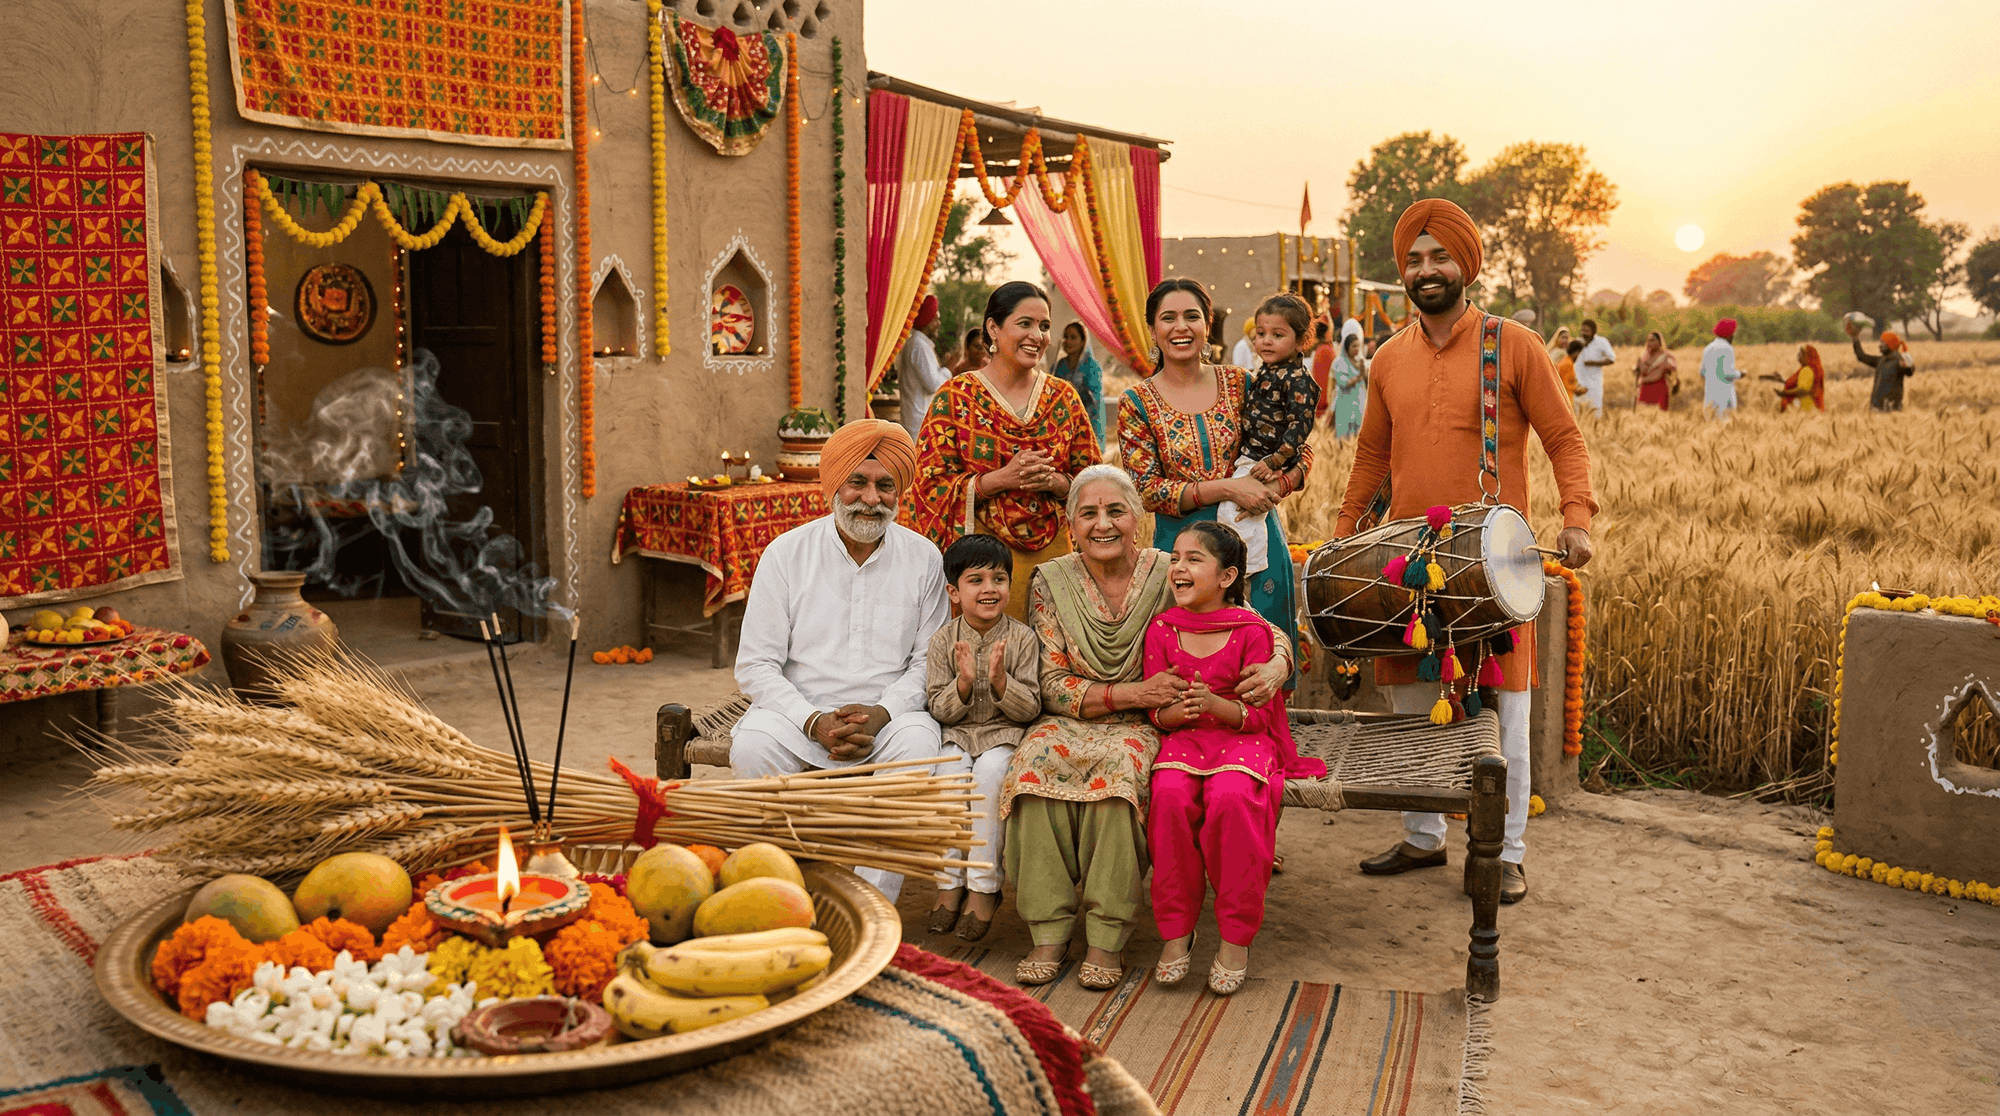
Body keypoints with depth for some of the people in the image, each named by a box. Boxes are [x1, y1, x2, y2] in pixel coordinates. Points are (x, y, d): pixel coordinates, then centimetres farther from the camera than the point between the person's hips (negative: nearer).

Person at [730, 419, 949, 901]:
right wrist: (815, 722, -16)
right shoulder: (786, 553, 1)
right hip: (800, 711, 0)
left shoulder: (923, 559, 5)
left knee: (919, 742, -33)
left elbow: (929, 662, 6)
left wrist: (881, 712, -14)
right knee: (752, 744, -31)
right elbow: (756, 665, -1)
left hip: (889, 714, 0)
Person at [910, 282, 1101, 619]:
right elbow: (931, 484, -4)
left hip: (1051, 552, 3)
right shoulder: (955, 397, 0)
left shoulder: (1063, 397, 10)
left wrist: (1053, 480, -10)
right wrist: (1001, 479, -16)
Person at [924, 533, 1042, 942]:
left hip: (1005, 734, -1)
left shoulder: (1022, 638, -2)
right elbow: (939, 708, 0)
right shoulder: (943, 640, 2)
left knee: (988, 772, -31)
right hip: (957, 733, 2)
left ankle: (984, 885, -20)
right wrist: (963, 683, -19)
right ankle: (950, 881, -16)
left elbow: (1030, 708, -5)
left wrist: (1000, 680, -22)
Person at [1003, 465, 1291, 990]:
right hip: (1068, 723, 1)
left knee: (1122, 766, -34)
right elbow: (1052, 686, -2)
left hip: (1144, 727, -1)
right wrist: (1132, 694, -17)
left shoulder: (1169, 578, -3)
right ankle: (1048, 932, -24)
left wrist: (1277, 666, -23)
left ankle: (1107, 938, -26)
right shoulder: (1050, 583, 0)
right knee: (1035, 761, -31)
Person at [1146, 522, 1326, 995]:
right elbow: (1156, 714, 5)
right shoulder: (1162, 629, 4)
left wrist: (1215, 704, -25)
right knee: (1170, 796, -31)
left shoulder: (1251, 631, -5)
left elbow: (1259, 714, -5)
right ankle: (1175, 929, -14)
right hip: (1182, 739, 2)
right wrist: (1176, 711, -19)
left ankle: (1236, 937, -18)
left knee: (1232, 797, -35)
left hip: (1242, 738, -2)